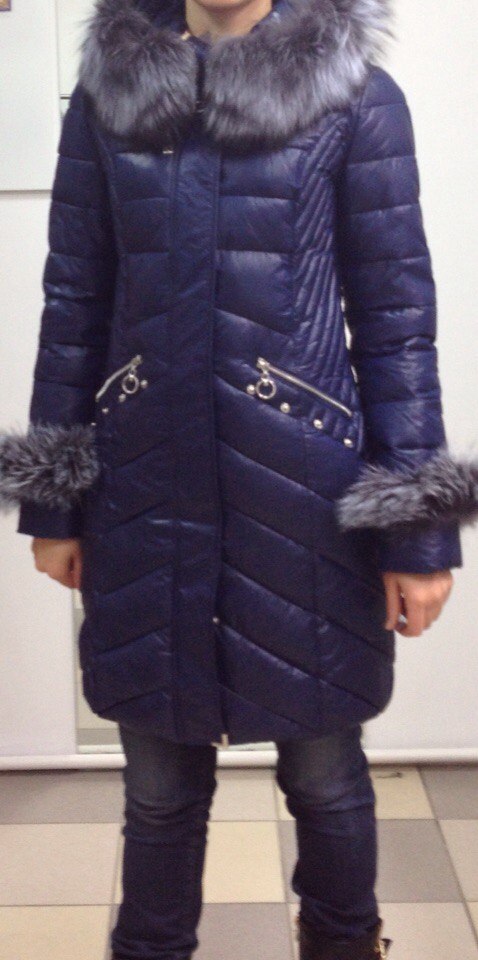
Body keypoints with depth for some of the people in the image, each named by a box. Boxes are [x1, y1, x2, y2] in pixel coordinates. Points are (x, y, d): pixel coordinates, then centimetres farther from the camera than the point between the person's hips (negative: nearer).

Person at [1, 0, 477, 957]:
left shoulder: (357, 97, -1)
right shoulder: (105, 96, 6)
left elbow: (398, 318, -3)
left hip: (300, 490, -1)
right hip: (143, 488, 2)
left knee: (323, 767, 13)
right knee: (158, 778, 14)